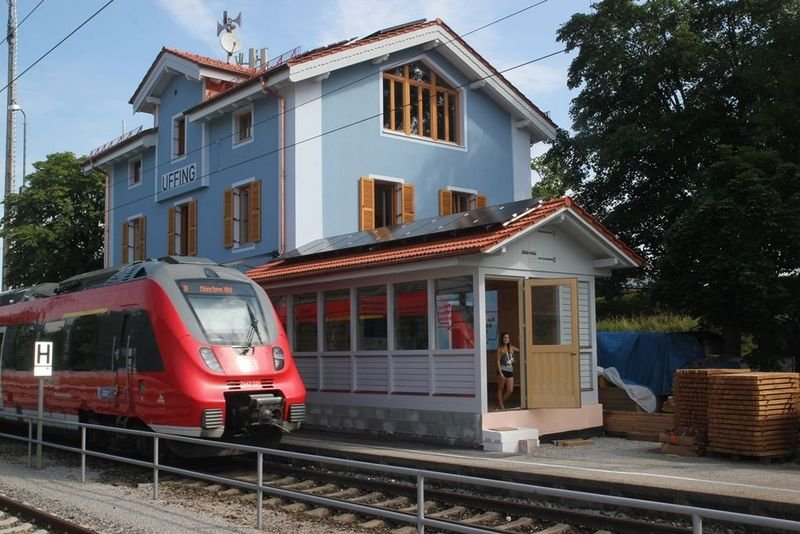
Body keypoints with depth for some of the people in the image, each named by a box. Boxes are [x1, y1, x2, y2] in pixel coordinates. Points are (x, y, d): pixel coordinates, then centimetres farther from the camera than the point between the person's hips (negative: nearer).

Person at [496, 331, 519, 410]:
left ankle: (501, 403, 19)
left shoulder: (512, 348, 11)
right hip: (502, 371, -5)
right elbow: (498, 361, -6)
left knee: (510, 390, 2)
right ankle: (501, 406, 9)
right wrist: (500, 373, -15)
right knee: (501, 389, 3)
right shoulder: (500, 349, -2)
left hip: (510, 371, 5)